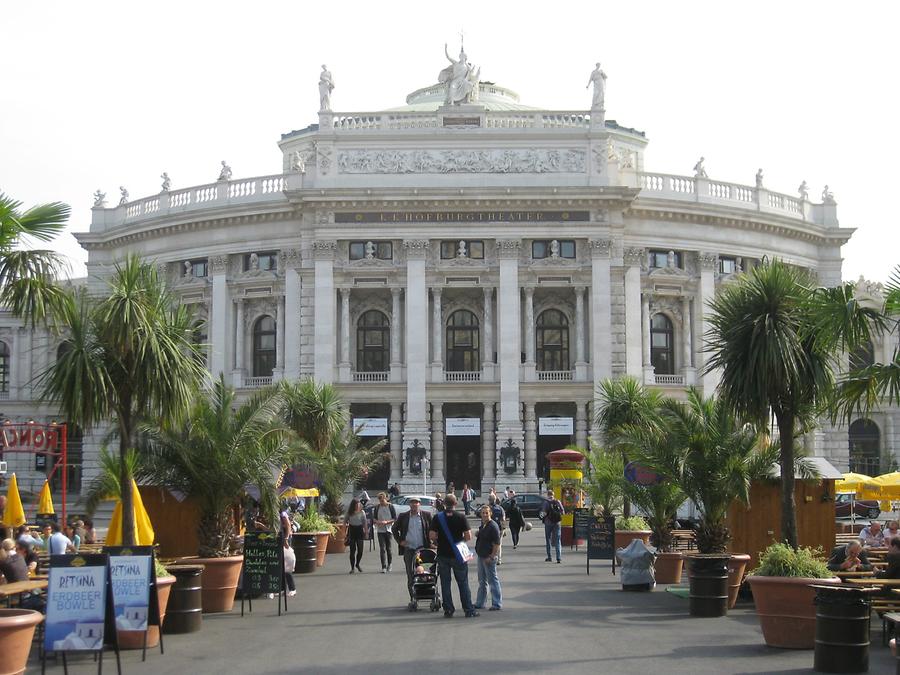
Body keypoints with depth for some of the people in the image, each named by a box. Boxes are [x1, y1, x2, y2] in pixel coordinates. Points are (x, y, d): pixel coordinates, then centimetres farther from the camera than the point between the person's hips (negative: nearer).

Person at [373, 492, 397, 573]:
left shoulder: (390, 506, -1)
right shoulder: (377, 507, 6)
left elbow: (395, 519, -2)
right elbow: (374, 518, 11)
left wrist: (386, 522, -16)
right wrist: (378, 522, -11)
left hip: (388, 529, -1)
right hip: (380, 530, 1)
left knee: (388, 548, 5)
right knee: (382, 548, -6)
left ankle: (390, 563, 27)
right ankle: (384, 567, -6)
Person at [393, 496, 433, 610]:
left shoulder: (426, 515, 2)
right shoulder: (403, 516, 5)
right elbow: (395, 529, 15)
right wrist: (400, 541, 4)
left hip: (422, 548, -1)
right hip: (408, 548, 1)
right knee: (410, 574, 2)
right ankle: (412, 598, 7)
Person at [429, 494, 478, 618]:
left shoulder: (437, 518, -5)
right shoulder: (461, 517, -9)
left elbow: (432, 536, -8)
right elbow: (468, 536, -11)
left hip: (442, 554, 1)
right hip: (458, 555, -1)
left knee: (445, 583, 9)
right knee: (463, 583, 7)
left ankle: (448, 610, 9)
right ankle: (469, 610, 9)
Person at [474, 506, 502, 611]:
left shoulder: (493, 526, -17)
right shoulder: (482, 525, 11)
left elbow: (497, 544, -20)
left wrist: (491, 557, -22)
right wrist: (477, 534, 7)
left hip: (489, 557, -10)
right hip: (481, 556, 10)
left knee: (493, 580, -4)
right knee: (482, 581, 17)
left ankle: (497, 604, 2)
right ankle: (479, 603, 26)